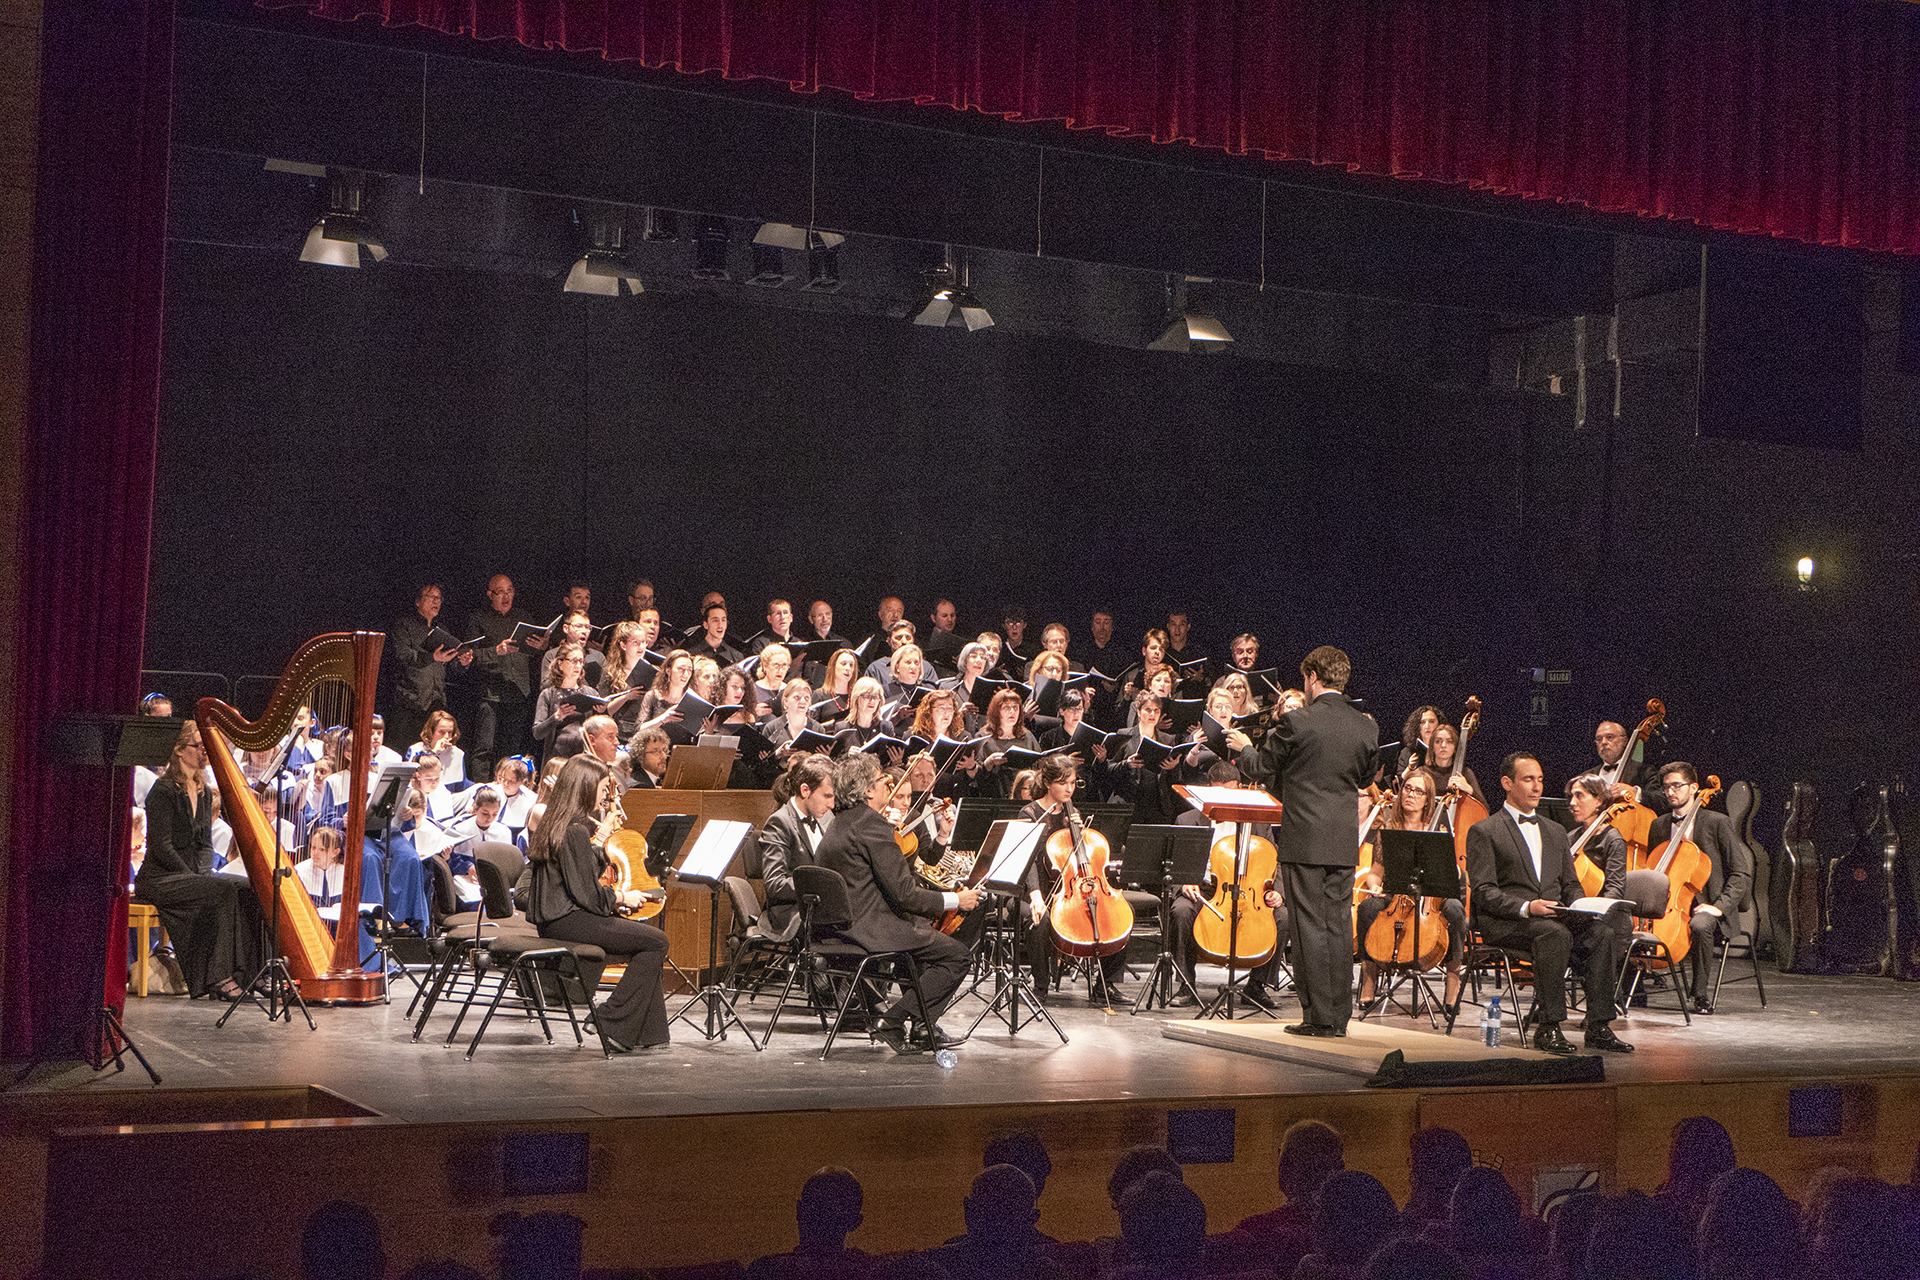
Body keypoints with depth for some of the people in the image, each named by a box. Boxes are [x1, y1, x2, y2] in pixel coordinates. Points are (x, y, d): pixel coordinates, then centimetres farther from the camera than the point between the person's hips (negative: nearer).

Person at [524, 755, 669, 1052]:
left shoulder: (556, 823, 12)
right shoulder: (576, 831, -18)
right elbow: (588, 894, -20)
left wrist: (599, 839, 12)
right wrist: (622, 897, -4)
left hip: (554, 918, 10)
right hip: (567, 921, -10)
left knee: (648, 938, 11)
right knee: (655, 941, -12)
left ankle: (647, 1033, 7)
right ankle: (613, 1024, -8)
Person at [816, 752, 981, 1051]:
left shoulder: (839, 823, 14)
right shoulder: (874, 825, -18)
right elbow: (904, 894, -19)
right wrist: (955, 900, -8)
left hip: (841, 924, 11)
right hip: (869, 927, -11)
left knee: (929, 933, 31)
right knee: (957, 956, -7)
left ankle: (924, 1025, 27)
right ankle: (892, 1020, -6)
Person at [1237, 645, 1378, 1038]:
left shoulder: (1296, 723, -12)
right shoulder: (1366, 727, 3)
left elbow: (1260, 768, -1)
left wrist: (1246, 748, 20)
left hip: (1304, 840, -5)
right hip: (1345, 843, 5)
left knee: (1309, 928, 0)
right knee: (1339, 928, 9)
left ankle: (1318, 1016, 1)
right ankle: (1339, 1017, 12)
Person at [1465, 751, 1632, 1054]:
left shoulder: (1555, 831, 24)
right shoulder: (1484, 832, 4)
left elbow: (1570, 884, 23)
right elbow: (1484, 893, -6)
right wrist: (1526, 907, -22)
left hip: (1554, 916, 6)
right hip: (1504, 922, -5)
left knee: (1604, 932, -24)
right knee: (1556, 934, -36)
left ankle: (1598, 1027, -24)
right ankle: (1549, 1027, -32)